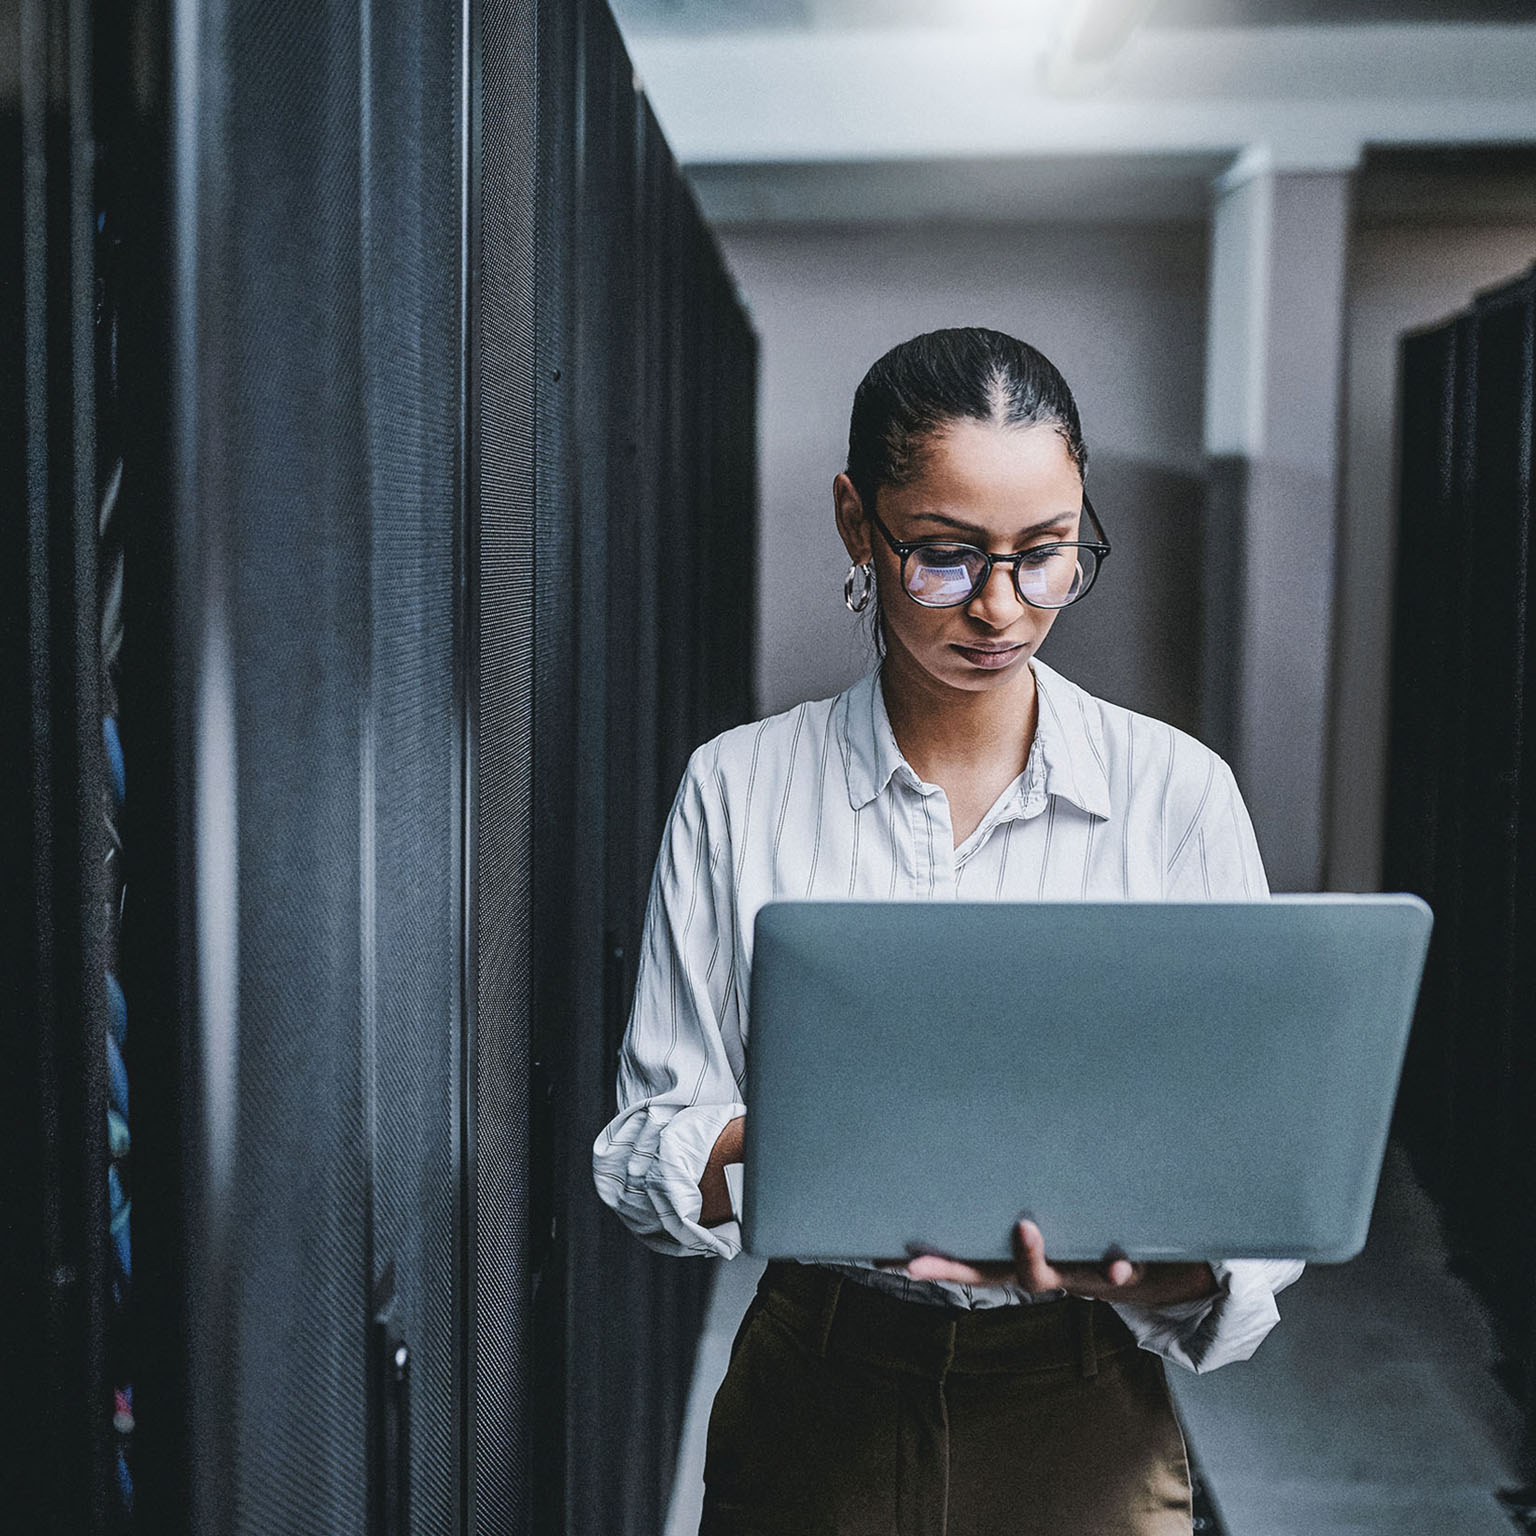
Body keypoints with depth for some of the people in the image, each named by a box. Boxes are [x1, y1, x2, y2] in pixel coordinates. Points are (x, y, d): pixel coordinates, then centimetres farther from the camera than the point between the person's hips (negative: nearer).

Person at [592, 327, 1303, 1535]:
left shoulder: (1178, 791, -6)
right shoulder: (737, 790, -5)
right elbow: (653, 1141, -4)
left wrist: (1163, 1259, -28)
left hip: (1083, 1425, 0)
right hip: (816, 1400, 0)